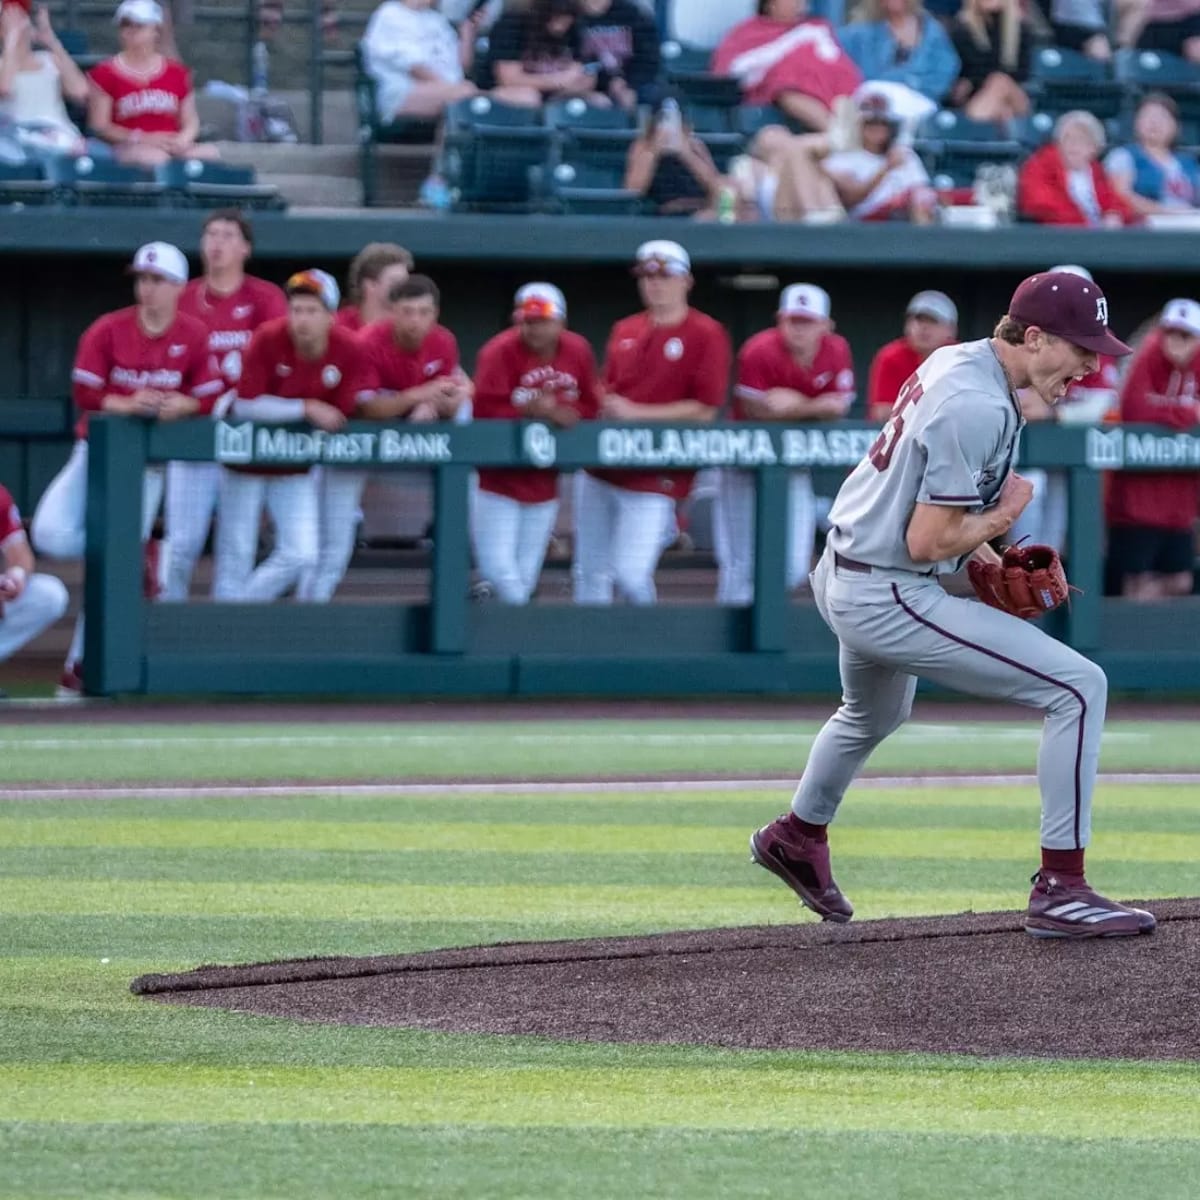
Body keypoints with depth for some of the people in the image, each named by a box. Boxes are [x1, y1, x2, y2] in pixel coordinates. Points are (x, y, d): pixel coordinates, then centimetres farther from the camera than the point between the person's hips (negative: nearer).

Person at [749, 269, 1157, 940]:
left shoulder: (952, 361, 6)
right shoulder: (979, 408, -24)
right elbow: (926, 543, -24)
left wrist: (978, 547, 11)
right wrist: (1004, 515, -9)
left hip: (841, 577, 10)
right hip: (888, 600, -10)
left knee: (875, 715, 39)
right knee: (1080, 687, -14)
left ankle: (798, 838, 62)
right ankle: (1060, 890, -12)